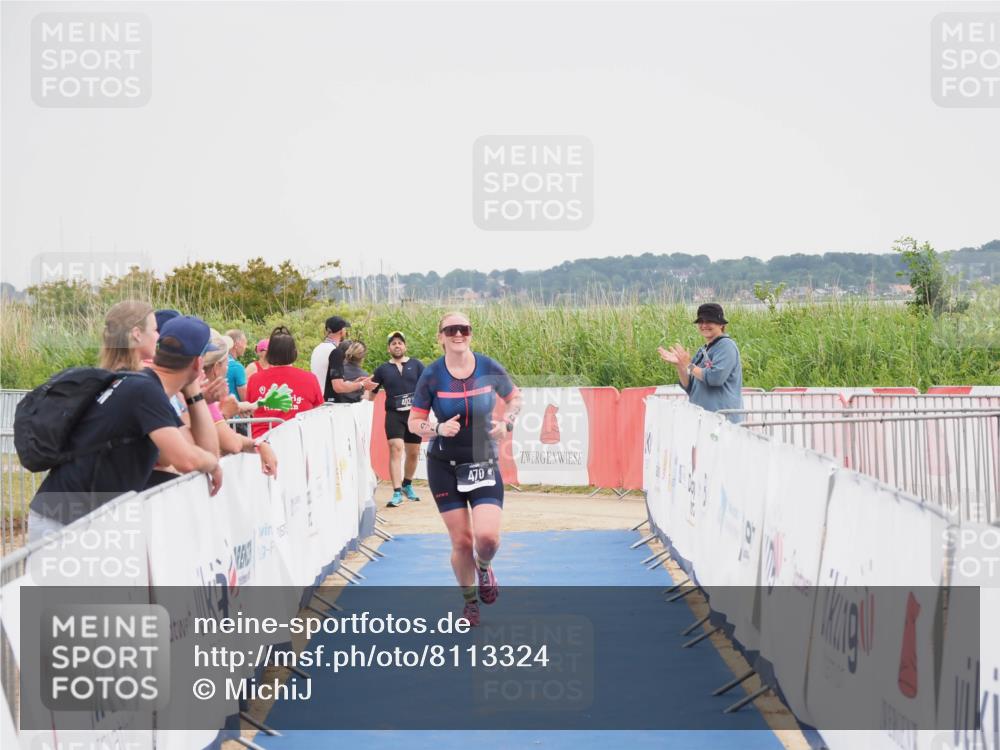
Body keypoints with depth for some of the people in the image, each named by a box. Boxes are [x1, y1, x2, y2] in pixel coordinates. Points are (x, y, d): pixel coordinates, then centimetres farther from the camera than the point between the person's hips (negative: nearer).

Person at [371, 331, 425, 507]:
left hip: (414, 414, 1)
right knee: (396, 449, -16)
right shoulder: (382, 369, 9)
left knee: (413, 453, 10)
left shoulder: (416, 365, 8)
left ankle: (407, 485, 34)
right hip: (394, 415, -1)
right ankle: (397, 493, -18)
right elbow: (371, 393, 11)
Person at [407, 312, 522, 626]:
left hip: (484, 463, 0)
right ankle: (470, 602, 25)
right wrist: (439, 429, -22)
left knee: (487, 537, -16)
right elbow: (414, 422, -2)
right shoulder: (432, 375, -8)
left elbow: (515, 397, 12)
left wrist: (506, 421, -8)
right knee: (461, 541, 0)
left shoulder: (489, 368, -6)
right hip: (444, 466, 0)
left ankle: (484, 568, 22)